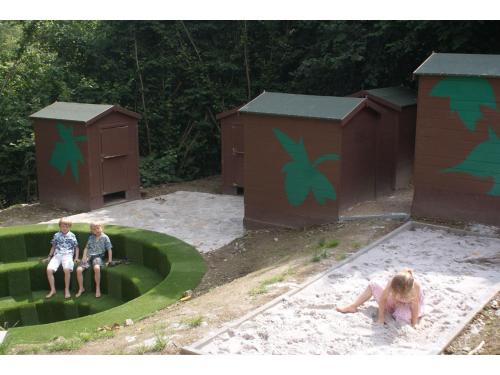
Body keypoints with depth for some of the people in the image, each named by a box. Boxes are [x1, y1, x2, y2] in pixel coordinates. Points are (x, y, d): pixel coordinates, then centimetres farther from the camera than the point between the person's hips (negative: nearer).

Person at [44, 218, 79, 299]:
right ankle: (53, 290, -7)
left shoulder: (72, 236, 9)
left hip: (68, 255, -3)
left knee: (66, 269, -33)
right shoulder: (56, 236, 14)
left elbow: (76, 248, 13)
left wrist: (76, 258, 1)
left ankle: (67, 289, -17)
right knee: (49, 269, -22)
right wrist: (49, 257, 14)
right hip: (57, 255, 3)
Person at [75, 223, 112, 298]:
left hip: (98, 256, -4)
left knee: (96, 268, -38)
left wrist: (109, 261, -4)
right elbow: (86, 248, 19)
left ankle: (98, 288, -22)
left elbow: (109, 250, 3)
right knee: (79, 269, -20)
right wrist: (84, 256, 2)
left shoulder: (105, 237, 5)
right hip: (88, 256, 4)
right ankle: (81, 288, 0)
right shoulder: (91, 237, 18)